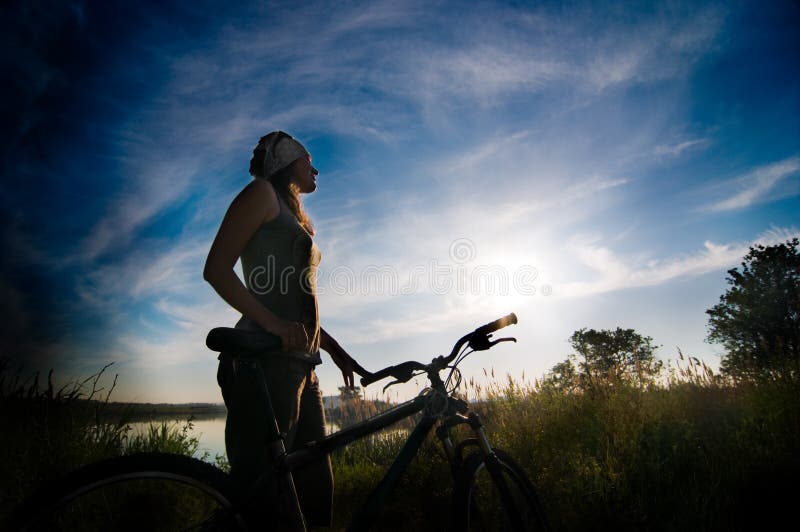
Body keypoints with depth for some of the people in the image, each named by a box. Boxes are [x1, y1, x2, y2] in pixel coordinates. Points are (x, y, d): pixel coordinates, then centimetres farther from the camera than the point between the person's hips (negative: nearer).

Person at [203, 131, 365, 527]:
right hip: (268, 358, -9)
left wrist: (336, 350, 21)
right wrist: (271, 321, -21)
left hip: (300, 362, 9)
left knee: (314, 489, 9)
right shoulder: (263, 192, 4)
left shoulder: (296, 222, 28)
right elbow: (216, 268, -8)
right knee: (260, 491, -9)